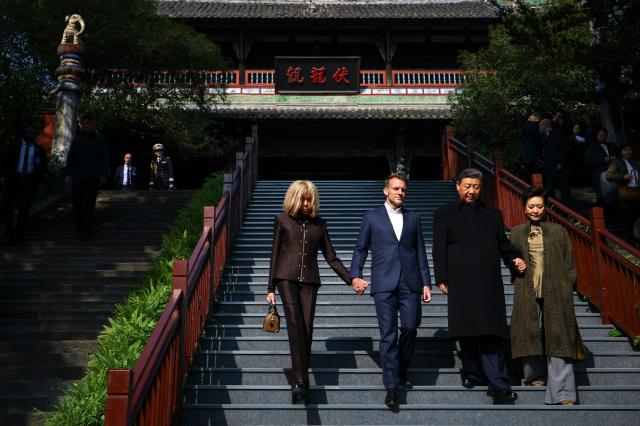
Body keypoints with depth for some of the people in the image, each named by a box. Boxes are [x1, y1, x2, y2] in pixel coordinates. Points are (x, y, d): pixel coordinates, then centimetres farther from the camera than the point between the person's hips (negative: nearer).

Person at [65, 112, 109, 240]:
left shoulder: (100, 140, 7)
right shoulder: (77, 140, 12)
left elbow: (105, 158, 4)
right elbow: (70, 157, 11)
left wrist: (104, 175, -4)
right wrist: (68, 174, 2)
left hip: (93, 177, -2)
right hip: (77, 176, 2)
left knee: (89, 203, -4)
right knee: (77, 202, 0)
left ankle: (86, 230, 0)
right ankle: (78, 228, 10)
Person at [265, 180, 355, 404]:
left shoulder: (319, 224, 14)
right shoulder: (283, 220, 8)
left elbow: (331, 257, 15)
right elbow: (275, 254, 9)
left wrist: (351, 279, 6)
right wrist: (271, 288, 7)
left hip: (309, 280, 2)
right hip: (286, 277, -2)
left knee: (306, 328, -4)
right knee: (295, 324, -18)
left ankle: (301, 380, 7)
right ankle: (300, 380, -22)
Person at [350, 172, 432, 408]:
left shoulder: (413, 218, 16)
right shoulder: (371, 217, 9)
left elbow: (420, 252, 14)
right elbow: (361, 248, 8)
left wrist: (426, 283, 8)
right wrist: (355, 275, -6)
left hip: (410, 282, 2)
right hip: (384, 283, -2)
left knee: (410, 328, 1)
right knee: (388, 334, -3)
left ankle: (401, 370, 27)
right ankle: (391, 386, 3)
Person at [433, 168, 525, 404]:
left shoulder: (492, 214, 20)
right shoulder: (445, 214, 12)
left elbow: (502, 243, 20)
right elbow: (439, 249, 5)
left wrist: (515, 258, 0)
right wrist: (442, 278, -3)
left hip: (489, 282, 1)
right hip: (461, 283, -1)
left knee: (490, 334, -5)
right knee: (466, 332, 3)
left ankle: (498, 386, -6)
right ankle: (472, 374, 18)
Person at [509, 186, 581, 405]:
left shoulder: (558, 231, 10)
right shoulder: (517, 233, 13)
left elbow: (569, 264, 9)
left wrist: (567, 288, 1)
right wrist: (516, 266, -2)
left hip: (555, 293, -1)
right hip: (527, 293, 1)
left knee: (558, 339, -6)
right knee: (531, 336, 3)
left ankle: (562, 394, -7)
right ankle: (536, 375, 23)